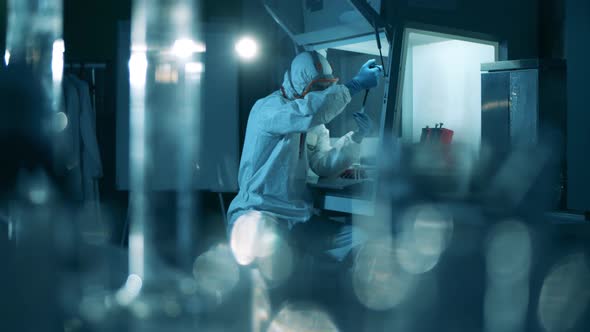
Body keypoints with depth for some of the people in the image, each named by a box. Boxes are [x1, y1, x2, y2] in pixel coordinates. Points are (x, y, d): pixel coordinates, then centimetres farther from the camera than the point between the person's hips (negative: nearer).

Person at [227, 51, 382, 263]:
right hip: (257, 214, -8)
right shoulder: (268, 108, -11)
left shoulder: (314, 124, 17)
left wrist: (355, 138, -7)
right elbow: (309, 111, -32)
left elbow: (324, 164, 6)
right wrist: (356, 84, -25)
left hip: (299, 220, 8)